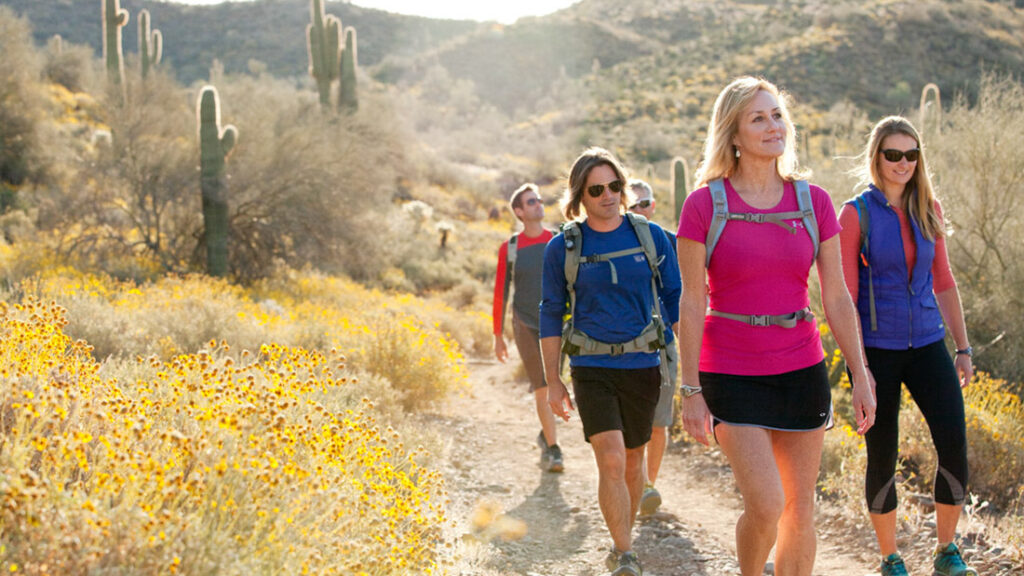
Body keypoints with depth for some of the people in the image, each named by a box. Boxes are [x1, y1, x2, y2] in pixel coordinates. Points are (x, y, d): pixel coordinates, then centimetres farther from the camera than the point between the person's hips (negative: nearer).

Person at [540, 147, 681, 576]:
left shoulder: (651, 237, 2)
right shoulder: (562, 248, -1)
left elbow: (675, 299, 7)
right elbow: (551, 315, 4)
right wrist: (553, 381, 1)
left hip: (642, 367, 2)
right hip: (592, 370, -2)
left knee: (632, 460, 13)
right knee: (610, 461, -16)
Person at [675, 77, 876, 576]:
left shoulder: (813, 202, 2)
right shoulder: (704, 205, -7)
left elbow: (837, 297, 6)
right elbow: (692, 304, -6)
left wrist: (861, 375, 2)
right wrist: (690, 390, -8)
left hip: (802, 370, 4)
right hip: (731, 374, -3)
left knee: (800, 510, 8)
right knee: (766, 505, -15)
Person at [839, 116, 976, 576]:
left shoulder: (928, 210, 8)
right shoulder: (856, 214, -6)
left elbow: (943, 282, 14)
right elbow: (844, 296, -8)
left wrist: (963, 347, 10)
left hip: (927, 344, 3)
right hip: (878, 350, -3)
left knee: (954, 443, -10)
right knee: (882, 457, 3)